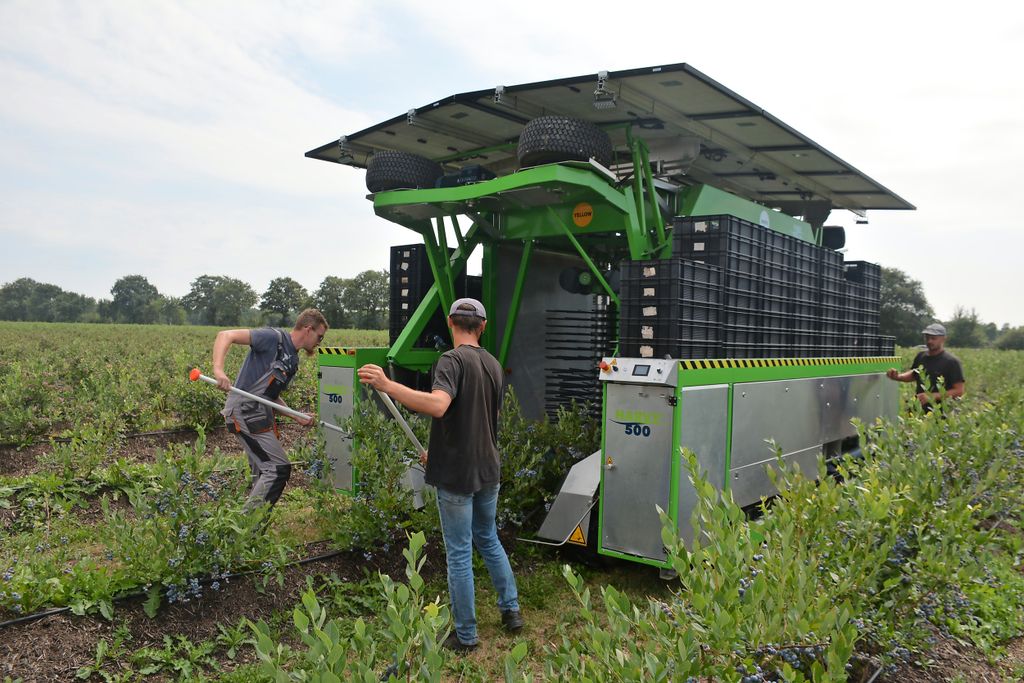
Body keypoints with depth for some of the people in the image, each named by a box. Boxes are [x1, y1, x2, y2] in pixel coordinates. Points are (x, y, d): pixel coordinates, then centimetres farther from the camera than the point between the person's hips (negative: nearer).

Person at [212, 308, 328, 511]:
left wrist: (298, 418, 15)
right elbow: (225, 335, -15)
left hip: (260, 415, 10)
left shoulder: (292, 360, 18)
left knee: (264, 474, 12)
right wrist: (218, 370, -30)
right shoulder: (273, 337, -9)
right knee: (279, 469, -10)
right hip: (246, 412, -10)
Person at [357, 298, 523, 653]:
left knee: (459, 554, 5)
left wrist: (387, 385, -37)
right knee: (488, 540, 25)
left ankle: (466, 636, 16)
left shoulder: (453, 359, -16)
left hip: (457, 475, -7)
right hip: (488, 470, 7)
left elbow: (438, 405, -35)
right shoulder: (493, 364, 7)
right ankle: (511, 610, 33)